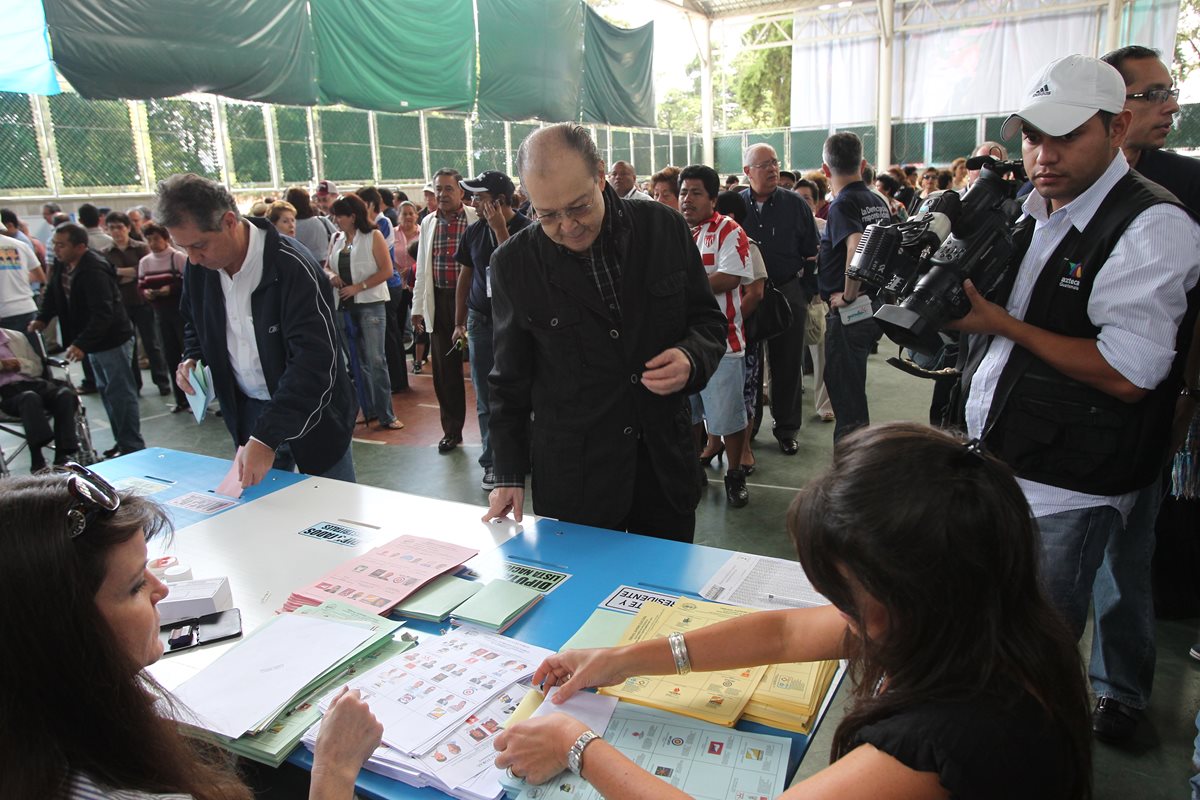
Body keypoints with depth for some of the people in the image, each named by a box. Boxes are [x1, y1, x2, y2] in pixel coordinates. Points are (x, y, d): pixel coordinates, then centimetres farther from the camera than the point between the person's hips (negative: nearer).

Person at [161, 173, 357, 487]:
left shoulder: (292, 268, -25)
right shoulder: (199, 269, -3)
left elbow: (314, 358, -32)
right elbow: (195, 320, 20)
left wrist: (267, 437, -37)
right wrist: (192, 358, -3)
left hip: (310, 412, -5)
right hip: (249, 411, 6)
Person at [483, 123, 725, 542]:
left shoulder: (665, 227, -4)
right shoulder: (513, 263, -6)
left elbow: (709, 320, 6)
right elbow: (510, 381, 3)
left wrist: (692, 358, -16)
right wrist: (509, 476, 1)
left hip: (666, 465, 2)